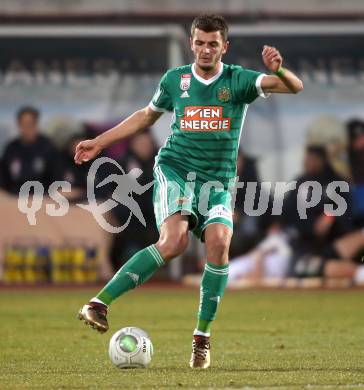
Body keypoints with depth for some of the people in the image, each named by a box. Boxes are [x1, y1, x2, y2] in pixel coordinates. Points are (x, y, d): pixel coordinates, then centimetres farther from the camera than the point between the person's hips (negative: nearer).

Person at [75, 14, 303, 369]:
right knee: (174, 241, -26)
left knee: (218, 241, -23)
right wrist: (99, 142, 22)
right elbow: (146, 116, 23)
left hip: (217, 179, 1)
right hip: (174, 169, -1)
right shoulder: (175, 80, 6)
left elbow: (294, 87, -11)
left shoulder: (238, 81, 0)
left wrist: (279, 70, -34)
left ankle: (202, 336, -10)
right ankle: (99, 303, -27)